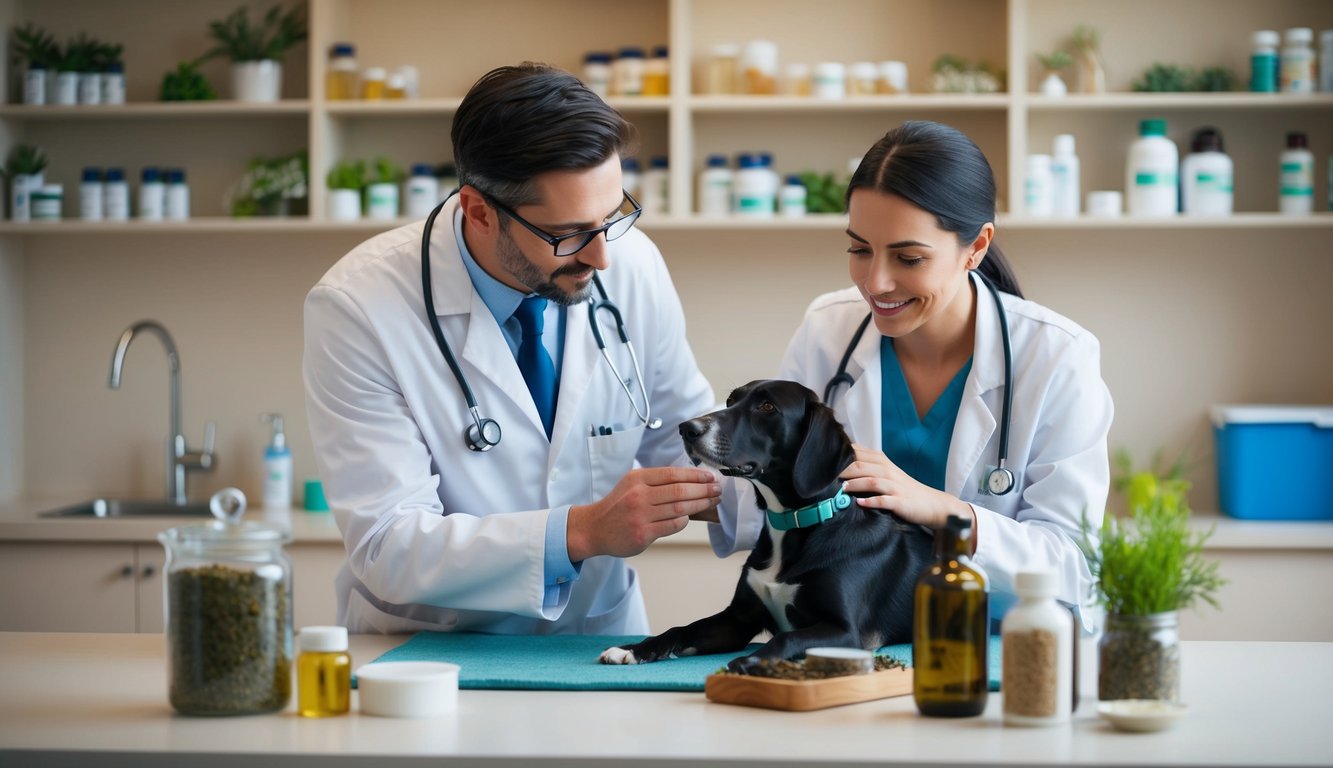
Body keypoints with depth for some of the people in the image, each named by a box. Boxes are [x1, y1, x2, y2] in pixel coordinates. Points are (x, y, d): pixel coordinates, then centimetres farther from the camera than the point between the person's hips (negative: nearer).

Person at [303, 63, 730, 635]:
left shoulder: (634, 266, -6)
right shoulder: (357, 309, -18)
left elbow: (684, 439, 8)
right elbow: (387, 548, -21)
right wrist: (583, 532, -31)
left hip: (599, 633, 3)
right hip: (428, 650, -2)